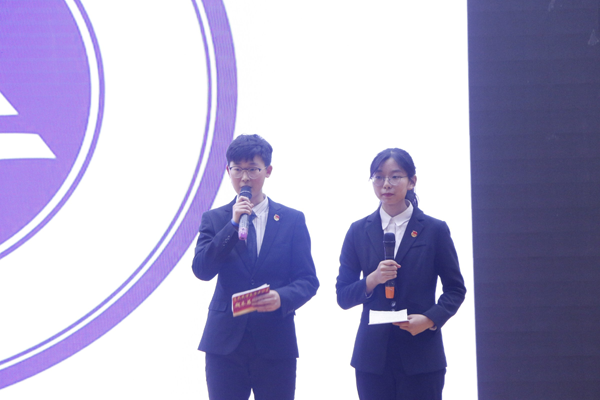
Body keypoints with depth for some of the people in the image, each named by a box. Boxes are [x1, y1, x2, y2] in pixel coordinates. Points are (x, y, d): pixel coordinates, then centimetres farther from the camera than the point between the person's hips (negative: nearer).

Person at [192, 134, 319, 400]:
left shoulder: (292, 220, 6)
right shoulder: (214, 219, 8)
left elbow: (308, 280, 2)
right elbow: (202, 270, -6)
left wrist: (282, 298, -19)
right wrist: (233, 224, -13)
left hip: (276, 345, 0)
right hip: (225, 344, 1)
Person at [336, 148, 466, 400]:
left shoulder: (434, 230, 4)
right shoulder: (359, 232, 9)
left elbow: (456, 289, 7)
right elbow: (342, 296, 7)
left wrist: (431, 318, -11)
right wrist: (372, 280, -12)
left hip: (420, 357, -2)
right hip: (373, 357, 2)